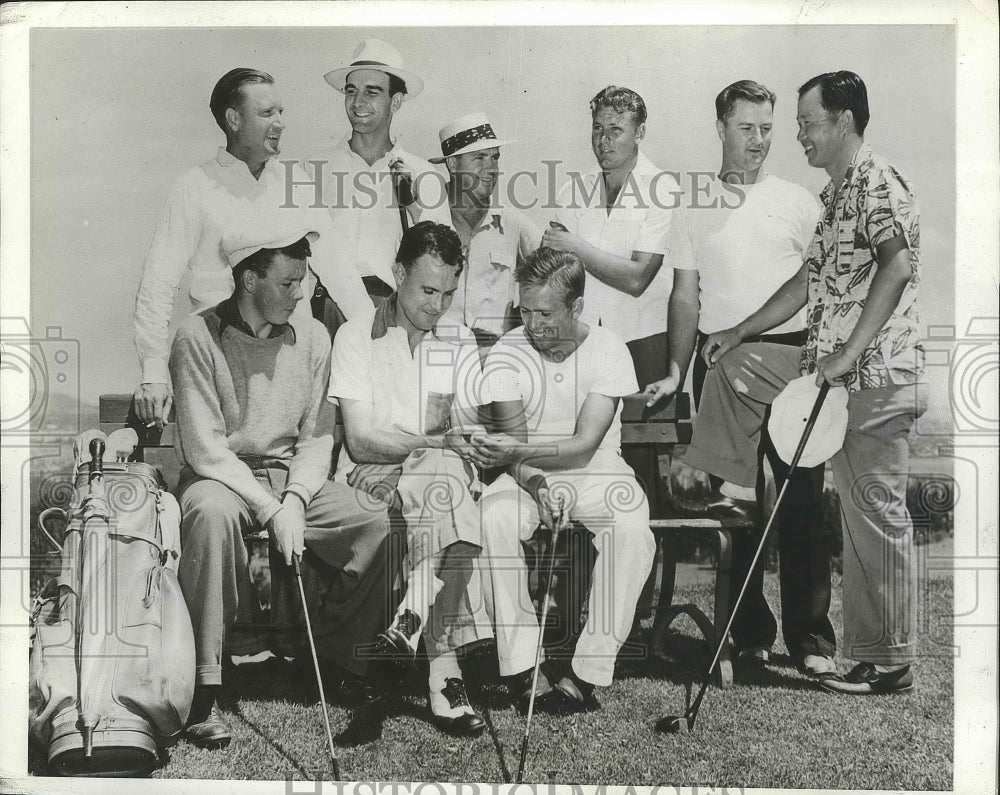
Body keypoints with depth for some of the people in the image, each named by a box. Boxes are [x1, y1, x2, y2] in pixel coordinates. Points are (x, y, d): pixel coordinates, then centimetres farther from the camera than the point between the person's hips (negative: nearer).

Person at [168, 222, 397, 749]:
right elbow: (205, 448, -16)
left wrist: (295, 500, -14)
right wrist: (269, 510, -22)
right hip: (220, 475, -4)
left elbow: (317, 436, 4)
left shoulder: (312, 336, 3)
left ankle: (335, 653, 5)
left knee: (379, 527, -18)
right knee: (212, 513, -39)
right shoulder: (198, 339, -10)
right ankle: (203, 687, -28)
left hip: (294, 476, 4)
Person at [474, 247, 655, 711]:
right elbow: (512, 441, -11)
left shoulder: (608, 349, -11)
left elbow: (584, 446, -19)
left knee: (632, 525, -31)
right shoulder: (507, 352, -7)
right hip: (528, 473, 1)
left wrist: (517, 451, -34)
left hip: (596, 469, -1)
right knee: (494, 515, -31)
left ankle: (589, 668, -20)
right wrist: (533, 482, -33)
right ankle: (523, 665, -22)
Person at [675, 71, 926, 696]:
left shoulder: (878, 184, -12)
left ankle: (891, 664, 8)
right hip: (833, 367, 10)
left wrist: (850, 352, -31)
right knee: (735, 365, 13)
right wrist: (741, 332, 22)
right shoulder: (836, 194, 20)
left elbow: (896, 264, -29)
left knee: (877, 516, -3)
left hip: (876, 376, -10)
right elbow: (809, 281, 26)